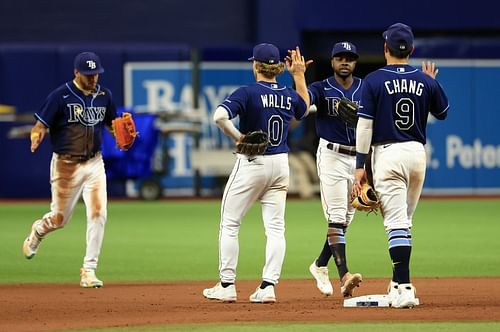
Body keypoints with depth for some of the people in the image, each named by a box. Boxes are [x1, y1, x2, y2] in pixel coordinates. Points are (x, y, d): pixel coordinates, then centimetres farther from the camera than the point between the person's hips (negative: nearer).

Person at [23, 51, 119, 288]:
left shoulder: (104, 95, 5)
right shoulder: (61, 96, -11)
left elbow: (112, 124, 18)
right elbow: (41, 125, -12)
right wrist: (36, 137, -35)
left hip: (94, 164, 4)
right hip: (66, 165, -4)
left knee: (98, 214, -10)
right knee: (60, 218, 6)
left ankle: (89, 271, -4)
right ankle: (37, 231, 43)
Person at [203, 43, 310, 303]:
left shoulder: (248, 93, -14)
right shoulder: (289, 96, 3)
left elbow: (219, 116, -29)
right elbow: (305, 108, 28)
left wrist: (237, 137, -15)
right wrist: (299, 75, 27)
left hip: (251, 163, -5)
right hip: (280, 164, 5)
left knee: (230, 224, 5)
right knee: (275, 227, 6)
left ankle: (227, 286, 5)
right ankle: (268, 286, -2)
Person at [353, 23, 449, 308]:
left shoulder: (374, 81, -7)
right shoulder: (425, 81, 3)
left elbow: (365, 125, -9)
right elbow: (443, 112, 20)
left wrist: (360, 166, -5)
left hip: (387, 154, -4)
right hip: (417, 153, 4)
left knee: (396, 224, -10)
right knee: (405, 222, 19)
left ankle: (405, 289, -19)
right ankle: (399, 282, 25)